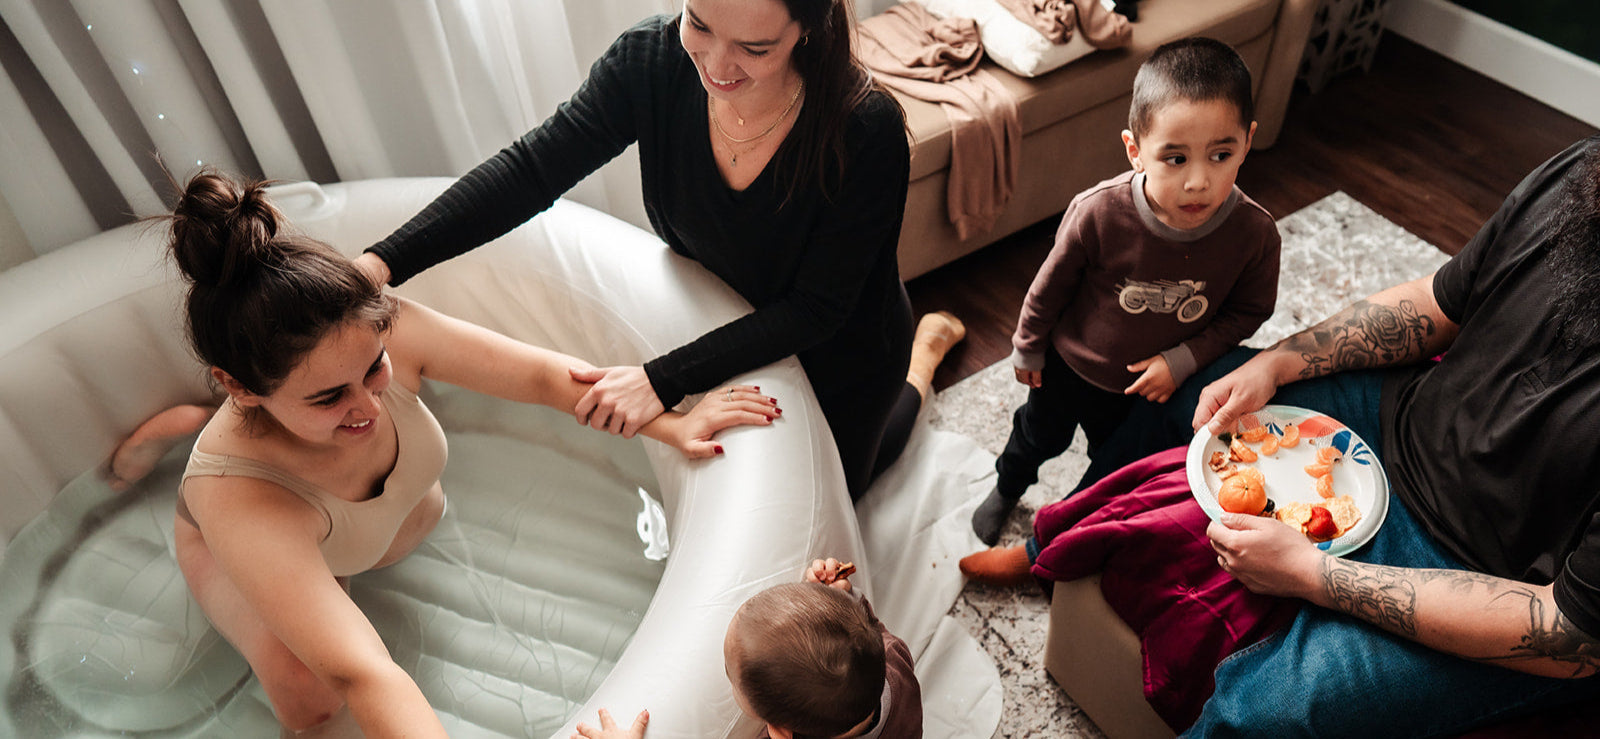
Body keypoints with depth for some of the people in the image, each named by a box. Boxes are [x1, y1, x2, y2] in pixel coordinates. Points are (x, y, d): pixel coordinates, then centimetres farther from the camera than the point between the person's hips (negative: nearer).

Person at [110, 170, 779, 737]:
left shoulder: (377, 333, -38)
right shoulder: (233, 497, -47)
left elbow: (542, 374, -27)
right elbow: (362, 674, -53)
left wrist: (670, 424, -27)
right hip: (243, 546, -3)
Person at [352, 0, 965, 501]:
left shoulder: (867, 131, -37)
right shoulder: (652, 61, -26)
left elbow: (816, 310, -31)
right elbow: (532, 168, -24)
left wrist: (665, 379, -36)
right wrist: (385, 260, -34)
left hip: (840, 353, -4)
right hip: (732, 322, 4)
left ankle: (927, 347, 42)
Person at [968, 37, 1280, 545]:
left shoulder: (1255, 233, -30)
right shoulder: (1099, 212, -34)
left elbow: (1248, 310, -10)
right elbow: (1053, 282, -16)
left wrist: (1183, 359, -21)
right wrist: (1027, 347, -2)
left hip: (1152, 384, 1)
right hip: (1071, 365, -1)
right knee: (1039, 435, 28)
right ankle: (1007, 488, 61)